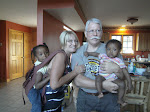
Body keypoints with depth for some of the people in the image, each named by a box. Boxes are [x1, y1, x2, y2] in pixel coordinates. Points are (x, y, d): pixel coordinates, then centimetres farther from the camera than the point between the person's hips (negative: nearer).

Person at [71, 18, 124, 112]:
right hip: (85, 97, 0)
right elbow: (77, 80, -14)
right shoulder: (78, 53, -5)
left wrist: (116, 68, -24)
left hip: (108, 97, 1)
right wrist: (102, 85, -24)